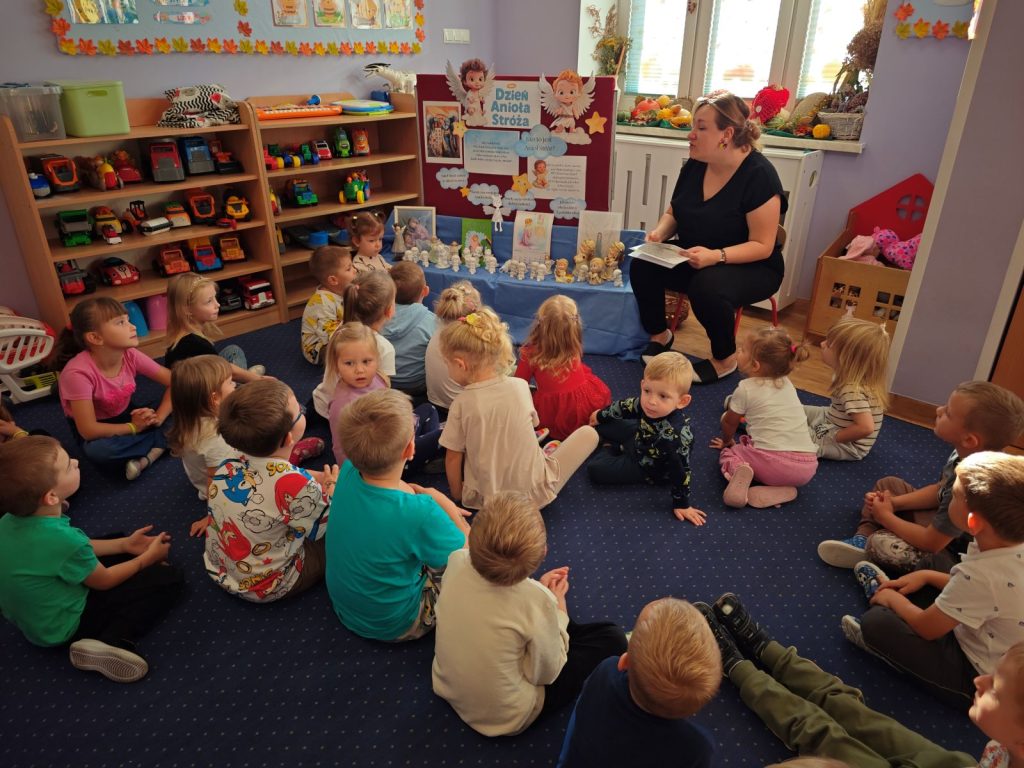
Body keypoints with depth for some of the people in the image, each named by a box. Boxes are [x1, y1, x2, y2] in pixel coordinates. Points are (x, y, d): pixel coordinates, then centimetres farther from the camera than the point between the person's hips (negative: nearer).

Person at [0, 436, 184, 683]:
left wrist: (125, 544, 4)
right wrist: (148, 558, 0)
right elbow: (104, 581, -16)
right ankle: (112, 642, -17)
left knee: (118, 545, 22)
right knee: (170, 579, -8)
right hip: (62, 628, -8)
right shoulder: (65, 540, -37)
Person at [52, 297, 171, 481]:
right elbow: (89, 430, -30)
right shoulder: (78, 373, -31)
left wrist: (158, 417, -22)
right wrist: (134, 428, -23)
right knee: (98, 450, -39)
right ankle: (160, 443, -19)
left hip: (126, 416, 5)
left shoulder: (130, 356, -18)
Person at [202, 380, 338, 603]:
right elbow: (321, 530, -15)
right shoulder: (299, 486, -36)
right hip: (267, 587, -6)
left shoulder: (229, 465, -16)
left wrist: (316, 479, 1)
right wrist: (332, 488, 0)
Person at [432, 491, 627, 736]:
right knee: (612, 638, 6)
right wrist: (558, 609, -8)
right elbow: (546, 673, -18)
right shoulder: (536, 600, -35)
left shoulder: (457, 561, -22)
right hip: (504, 718, -5)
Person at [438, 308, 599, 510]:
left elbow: (453, 457, -6)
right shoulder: (520, 386, -8)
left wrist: (457, 494, 10)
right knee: (588, 432, 13)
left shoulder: (461, 404, -14)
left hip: (486, 500, 0)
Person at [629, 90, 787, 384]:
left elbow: (762, 246, -20)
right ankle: (659, 335, 3)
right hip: (693, 258, 6)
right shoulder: (694, 166, 0)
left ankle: (724, 359, -9)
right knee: (642, 266, -20)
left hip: (750, 267, -5)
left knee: (707, 287, -37)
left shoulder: (759, 175, -19)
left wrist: (716, 256, -35)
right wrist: (660, 232, -12)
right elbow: (673, 213, 12)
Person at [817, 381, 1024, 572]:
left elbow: (931, 543, -27)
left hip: (956, 554, -9)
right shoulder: (966, 454, -13)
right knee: (887, 484, 10)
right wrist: (893, 503, -6)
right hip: (947, 526, 9)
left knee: (881, 544, -30)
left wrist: (886, 517, -12)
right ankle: (862, 541, -2)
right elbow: (940, 490, 6)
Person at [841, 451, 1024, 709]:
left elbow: (926, 627, -20)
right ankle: (887, 589, 39)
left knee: (876, 622, -12)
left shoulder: (979, 575, -37)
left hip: (979, 680, -8)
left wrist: (893, 599, -2)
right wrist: (926, 575, 6)